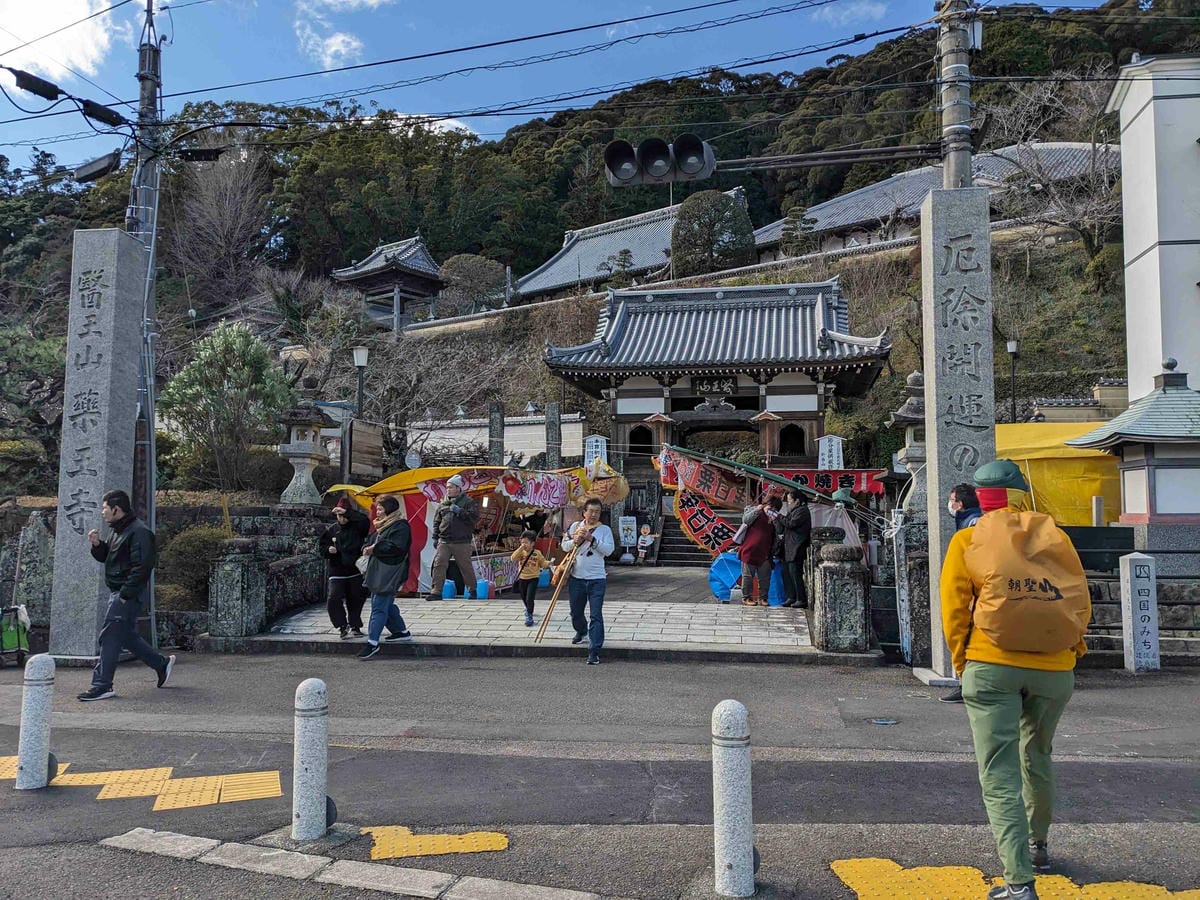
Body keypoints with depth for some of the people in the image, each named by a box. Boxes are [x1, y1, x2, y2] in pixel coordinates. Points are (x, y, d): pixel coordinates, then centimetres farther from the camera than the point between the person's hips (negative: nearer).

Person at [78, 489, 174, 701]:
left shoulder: (139, 532, -16)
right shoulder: (119, 530, 17)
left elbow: (142, 567, -21)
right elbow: (107, 557, 25)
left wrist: (125, 594, -22)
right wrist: (97, 545, 5)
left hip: (127, 594, -10)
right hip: (118, 592, 10)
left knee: (110, 636, -9)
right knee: (127, 636, 16)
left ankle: (102, 685, -4)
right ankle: (162, 664, 27)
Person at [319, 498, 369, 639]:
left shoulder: (356, 527, -2)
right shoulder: (331, 530, 5)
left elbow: (365, 521, -24)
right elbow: (321, 546, 13)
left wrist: (347, 512, -25)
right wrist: (328, 550, -10)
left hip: (355, 571, -1)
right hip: (337, 572, 1)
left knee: (356, 600, 9)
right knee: (334, 599, -15)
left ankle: (355, 625, 27)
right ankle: (342, 625, 0)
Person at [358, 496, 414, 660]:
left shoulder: (400, 527, -12)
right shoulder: (382, 526, 19)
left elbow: (396, 547, -23)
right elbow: (372, 543, 25)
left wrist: (375, 549, -19)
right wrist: (368, 548, 1)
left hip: (389, 574, -10)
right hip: (378, 572, 10)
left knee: (379, 607, -9)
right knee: (386, 605, 17)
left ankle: (372, 642, -6)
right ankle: (402, 631, 30)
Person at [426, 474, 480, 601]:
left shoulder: (468, 502, 0)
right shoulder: (443, 503, 15)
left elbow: (474, 517, -13)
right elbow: (436, 521, 20)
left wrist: (459, 511, -18)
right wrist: (435, 537, 13)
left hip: (462, 542, -4)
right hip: (444, 541, 4)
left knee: (466, 567, 4)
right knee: (438, 564, -7)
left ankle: (472, 590, 20)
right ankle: (436, 592, -5)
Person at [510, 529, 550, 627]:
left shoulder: (537, 553, -7)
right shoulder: (520, 552, -4)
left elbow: (543, 562, -1)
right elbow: (513, 558, -20)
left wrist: (548, 563, -23)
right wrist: (520, 548, -25)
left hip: (533, 578, -4)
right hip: (522, 578, 4)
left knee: (529, 598, -13)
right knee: (524, 598, 21)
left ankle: (529, 617, -2)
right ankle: (528, 609, 51)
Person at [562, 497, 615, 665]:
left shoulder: (605, 529, 1)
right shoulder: (575, 526, 8)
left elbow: (609, 549, -12)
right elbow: (564, 545, 6)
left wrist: (592, 539, -19)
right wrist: (575, 541, -13)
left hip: (596, 579, -3)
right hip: (576, 577, 3)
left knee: (596, 615, -8)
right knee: (576, 612, 18)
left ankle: (594, 652, -6)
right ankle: (581, 631, 49)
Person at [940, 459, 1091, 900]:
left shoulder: (967, 540, 2)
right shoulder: (1055, 537, 9)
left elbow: (954, 608, -2)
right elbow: (1082, 603, 8)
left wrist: (961, 661, 9)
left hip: (992, 667, -3)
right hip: (1054, 669, 4)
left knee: (999, 773, -1)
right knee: (1037, 759, 26)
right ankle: (1037, 844, 44)